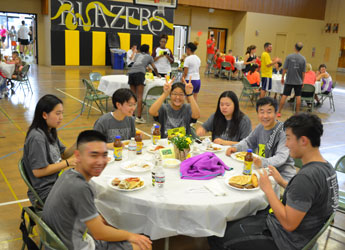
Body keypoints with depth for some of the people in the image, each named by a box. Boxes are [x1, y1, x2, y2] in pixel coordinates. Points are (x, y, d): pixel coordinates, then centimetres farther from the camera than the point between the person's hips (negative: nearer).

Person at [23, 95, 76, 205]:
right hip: (44, 192, -8)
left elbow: (63, 154, 13)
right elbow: (38, 171, -21)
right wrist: (67, 163, -17)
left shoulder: (50, 132, 6)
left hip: (55, 182, 8)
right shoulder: (37, 137, -21)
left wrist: (76, 145, -6)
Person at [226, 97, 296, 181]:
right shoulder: (260, 127, 8)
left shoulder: (283, 131, -14)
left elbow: (282, 156, -24)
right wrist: (236, 147, -1)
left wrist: (263, 162, -42)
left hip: (283, 176, -7)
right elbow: (248, 142, 21)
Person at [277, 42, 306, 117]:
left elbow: (285, 69, -6)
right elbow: (303, 72, 0)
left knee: (284, 95, 3)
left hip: (289, 81, -1)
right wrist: (302, 81, 11)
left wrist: (282, 77, 5)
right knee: (298, 96, 9)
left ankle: (279, 112, 5)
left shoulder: (289, 57, -8)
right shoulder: (303, 59, -3)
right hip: (298, 81, 1)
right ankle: (297, 112, 14)